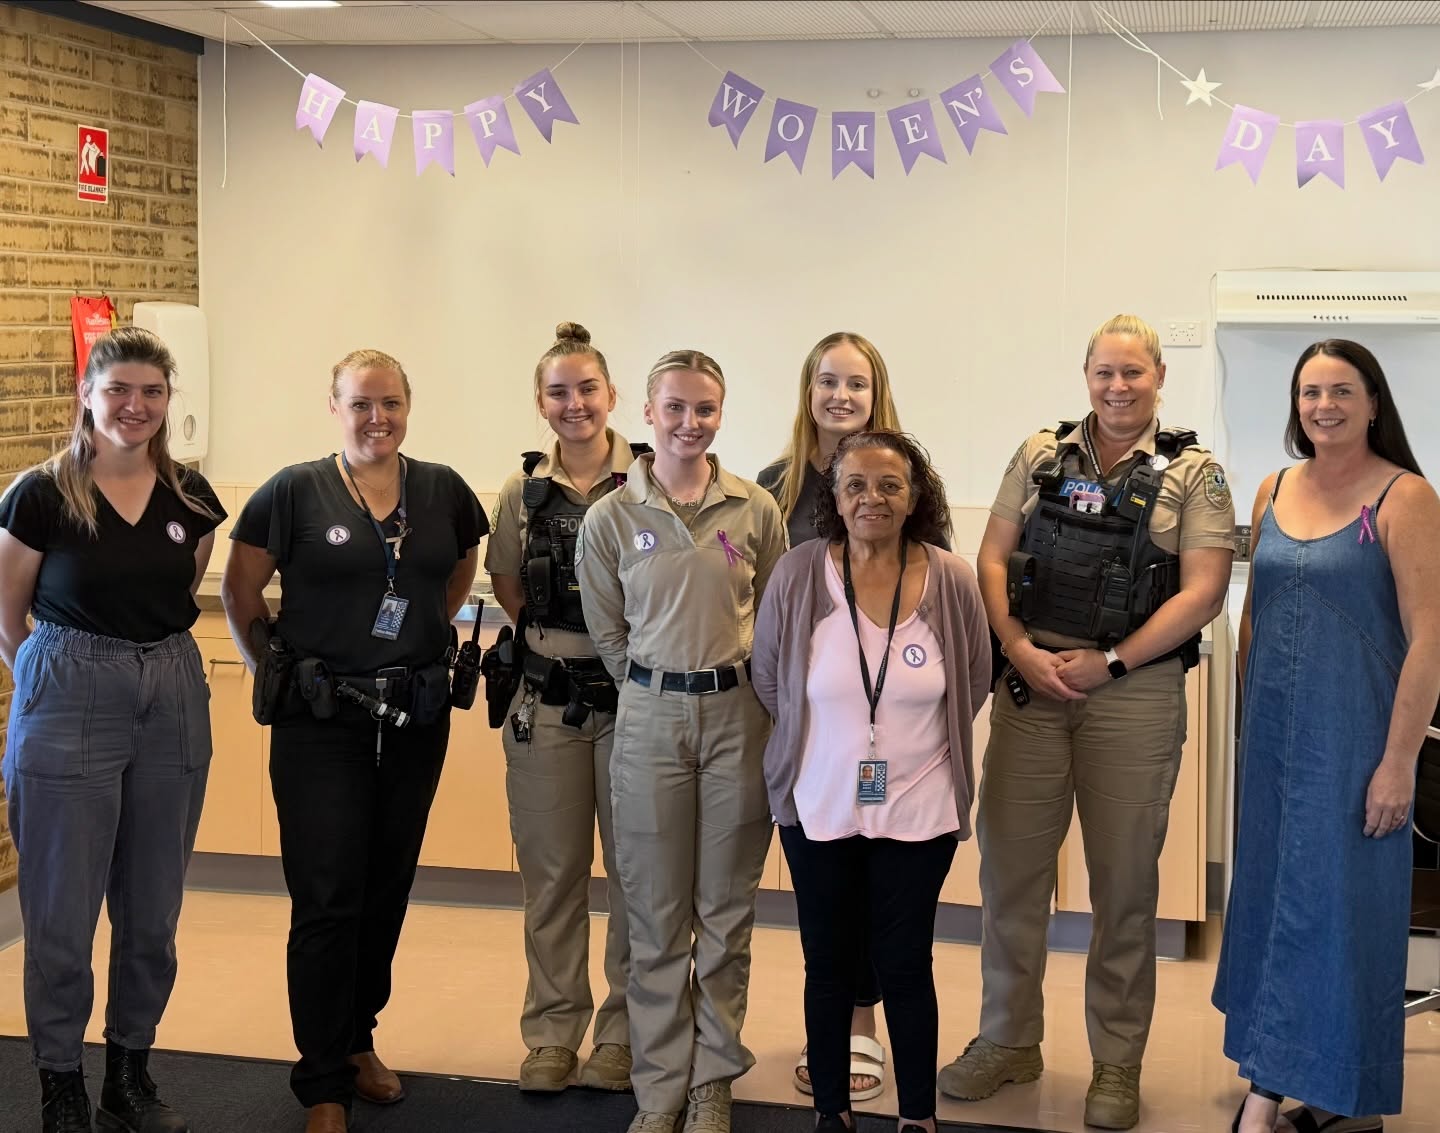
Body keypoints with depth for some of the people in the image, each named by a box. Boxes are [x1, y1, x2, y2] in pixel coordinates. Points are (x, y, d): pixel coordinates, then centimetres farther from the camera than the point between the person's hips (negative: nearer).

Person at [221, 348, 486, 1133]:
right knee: (326, 900, -4)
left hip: (417, 720, 4)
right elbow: (240, 592, 1)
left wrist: (430, 634, 11)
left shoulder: (442, 490, 3)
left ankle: (357, 1039, 32)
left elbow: (461, 568, 21)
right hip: (321, 723, -4)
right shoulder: (294, 491, -8)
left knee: (387, 891, 14)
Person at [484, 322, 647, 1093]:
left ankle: (625, 1029, 19)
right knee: (551, 870, 10)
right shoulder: (523, 490, 5)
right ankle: (552, 1030, 21)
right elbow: (508, 589, 14)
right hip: (547, 703, 3)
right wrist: (558, 633, 1)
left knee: (636, 868, 6)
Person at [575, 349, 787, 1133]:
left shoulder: (756, 511, 1)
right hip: (650, 719, 0)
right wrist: (659, 687, 5)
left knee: (727, 909, 7)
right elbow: (607, 633, 7)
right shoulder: (610, 518, 0)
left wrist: (736, 682, 5)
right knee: (656, 915, 5)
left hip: (738, 714, 1)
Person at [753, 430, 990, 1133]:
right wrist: (825, 747, 7)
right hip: (819, 807, 1)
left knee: (905, 965, 7)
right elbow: (768, 680, 2)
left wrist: (910, 742, 8)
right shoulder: (797, 575, -9)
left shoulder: (952, 583, -8)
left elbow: (974, 685, 6)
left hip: (917, 810, -1)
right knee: (828, 964, 12)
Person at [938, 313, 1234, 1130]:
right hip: (1032, 684, 3)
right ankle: (1009, 1040, 23)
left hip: (1135, 691, -3)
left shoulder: (1193, 473, 0)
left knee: (1125, 880, 5)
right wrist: (1020, 650, -8)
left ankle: (1118, 1065, 18)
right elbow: (993, 557, 7)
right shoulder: (1040, 456, 9)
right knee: (1009, 863, 6)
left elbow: (1204, 590, -7)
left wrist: (1108, 662, -12)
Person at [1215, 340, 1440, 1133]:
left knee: (1330, 902, -1)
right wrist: (1252, 721, 12)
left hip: (1353, 732, -6)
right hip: (1274, 730, 6)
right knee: (1271, 896, 11)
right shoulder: (1274, 491, 8)